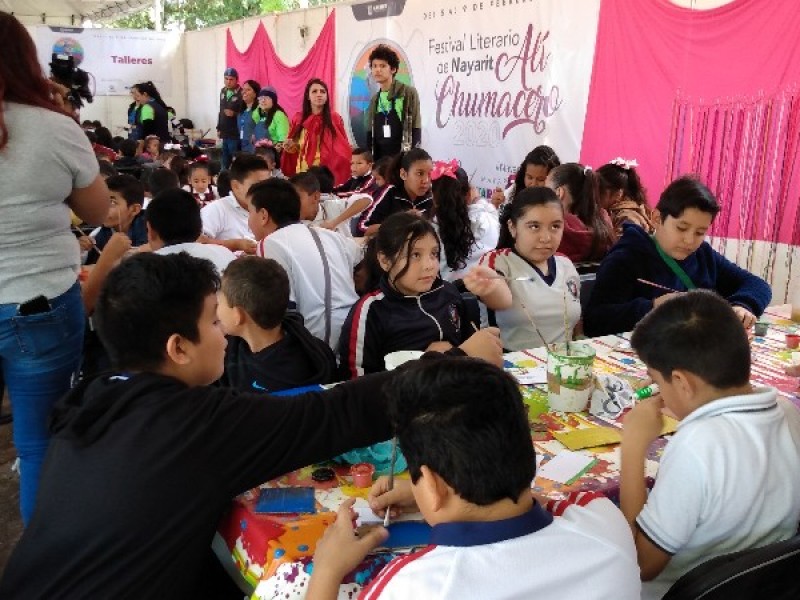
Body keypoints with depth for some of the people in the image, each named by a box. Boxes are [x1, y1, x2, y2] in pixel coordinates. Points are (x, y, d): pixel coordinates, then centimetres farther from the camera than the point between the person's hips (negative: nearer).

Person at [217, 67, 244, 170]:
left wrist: (234, 114, -26)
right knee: (225, 159, 14)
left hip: (235, 134, -7)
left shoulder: (241, 94, -12)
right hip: (225, 133, 7)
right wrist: (219, 128, 18)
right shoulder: (223, 91, 13)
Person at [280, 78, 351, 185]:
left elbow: (342, 150, -2)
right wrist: (290, 147, -4)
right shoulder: (298, 119, 8)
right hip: (302, 172, 2)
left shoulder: (335, 118, 1)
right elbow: (292, 147, 18)